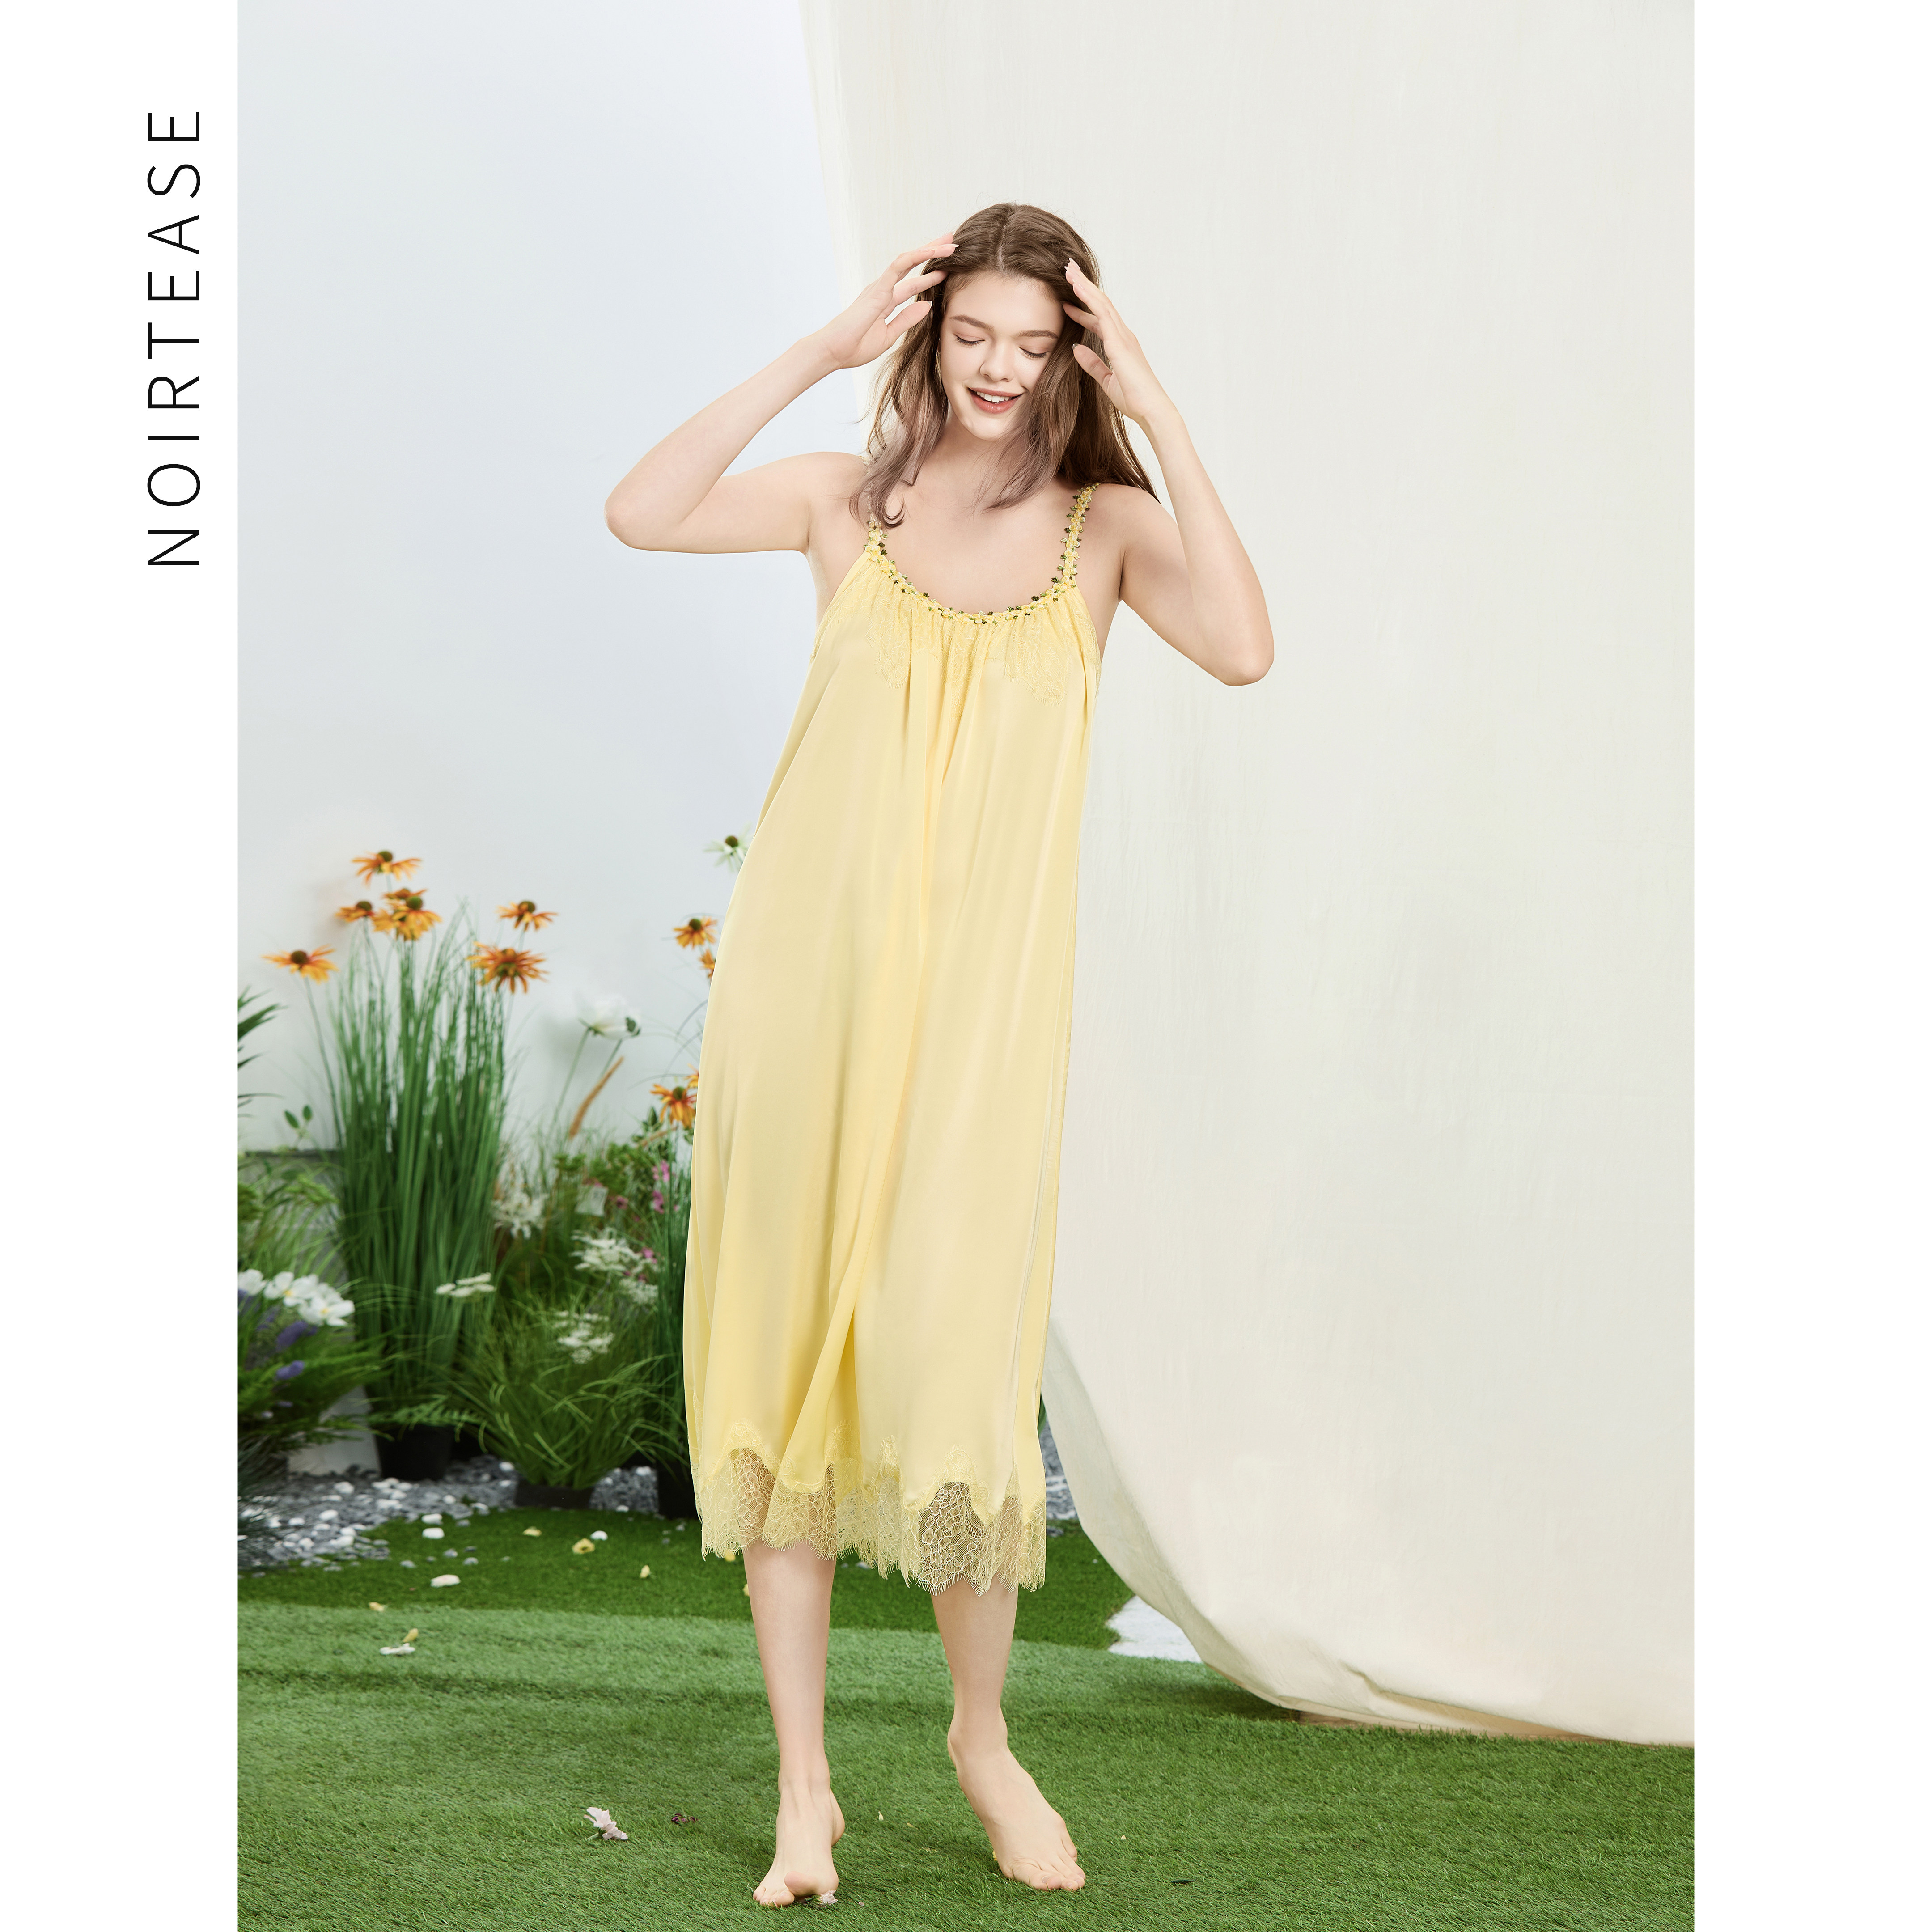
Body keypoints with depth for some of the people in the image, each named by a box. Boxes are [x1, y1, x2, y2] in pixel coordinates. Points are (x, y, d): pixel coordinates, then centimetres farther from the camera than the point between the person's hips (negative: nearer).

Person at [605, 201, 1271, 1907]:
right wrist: (818, 356, -8)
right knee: (782, 1364, 4)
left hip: (980, 1001, -1)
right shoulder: (848, 501, 5)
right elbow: (641, 516, -10)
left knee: (956, 1368, -4)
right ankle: (804, 1786, 18)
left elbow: (1243, 650, -15)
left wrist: (1158, 417, -12)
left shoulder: (1104, 526, 4)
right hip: (802, 979, 1)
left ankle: (984, 1734, 24)